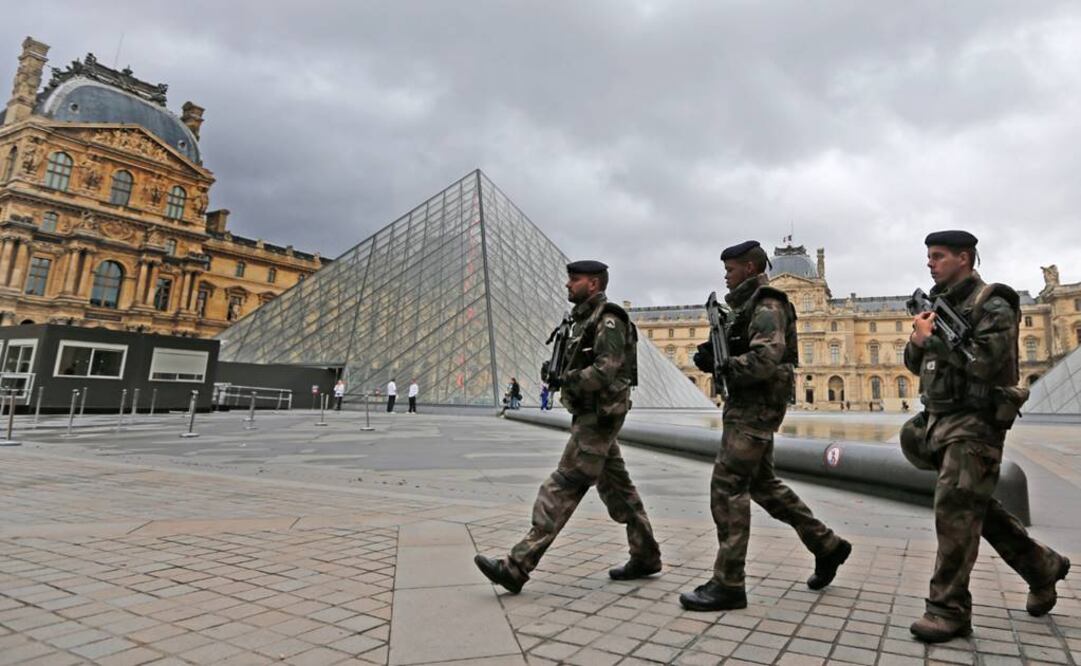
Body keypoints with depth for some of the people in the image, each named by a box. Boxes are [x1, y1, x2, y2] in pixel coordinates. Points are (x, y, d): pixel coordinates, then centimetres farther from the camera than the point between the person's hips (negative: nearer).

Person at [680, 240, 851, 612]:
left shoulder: (767, 306, -12)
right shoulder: (749, 305, 18)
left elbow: (766, 361, -25)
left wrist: (719, 364, -21)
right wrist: (716, 353, 0)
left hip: (756, 407, -10)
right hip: (747, 405, 10)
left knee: (727, 486, -9)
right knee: (762, 484, 18)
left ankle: (728, 585, -2)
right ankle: (827, 546, 31)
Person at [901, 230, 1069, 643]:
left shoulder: (993, 306, -10)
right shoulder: (940, 304, 13)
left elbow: (984, 364, -22)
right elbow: (915, 364, 14)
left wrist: (932, 338, -15)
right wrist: (918, 339, -6)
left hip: (974, 424, -8)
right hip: (939, 421, 8)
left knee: (955, 511, -9)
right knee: (977, 508, 17)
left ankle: (949, 610, -1)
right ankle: (1042, 566, 38)